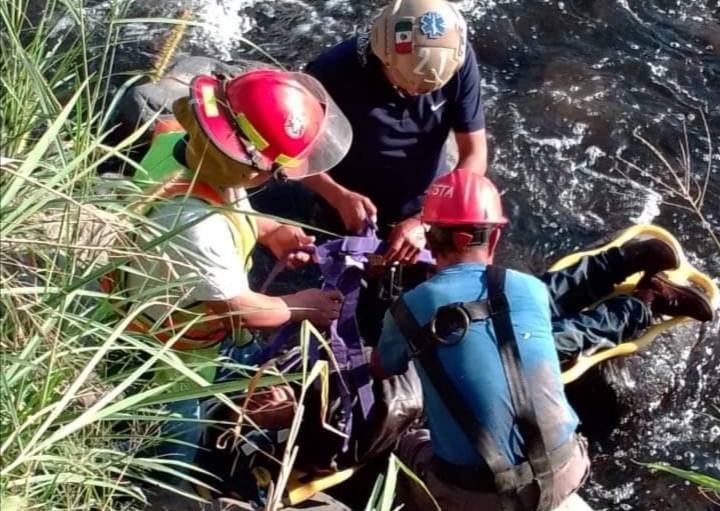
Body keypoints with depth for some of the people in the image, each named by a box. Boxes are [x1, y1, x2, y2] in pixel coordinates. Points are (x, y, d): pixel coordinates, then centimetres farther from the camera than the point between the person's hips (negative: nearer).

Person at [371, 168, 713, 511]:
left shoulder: (410, 308, -7)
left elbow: (381, 369, 16)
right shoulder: (529, 290, -2)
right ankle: (647, 301, 36)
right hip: (561, 476, 2)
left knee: (409, 445, 30)